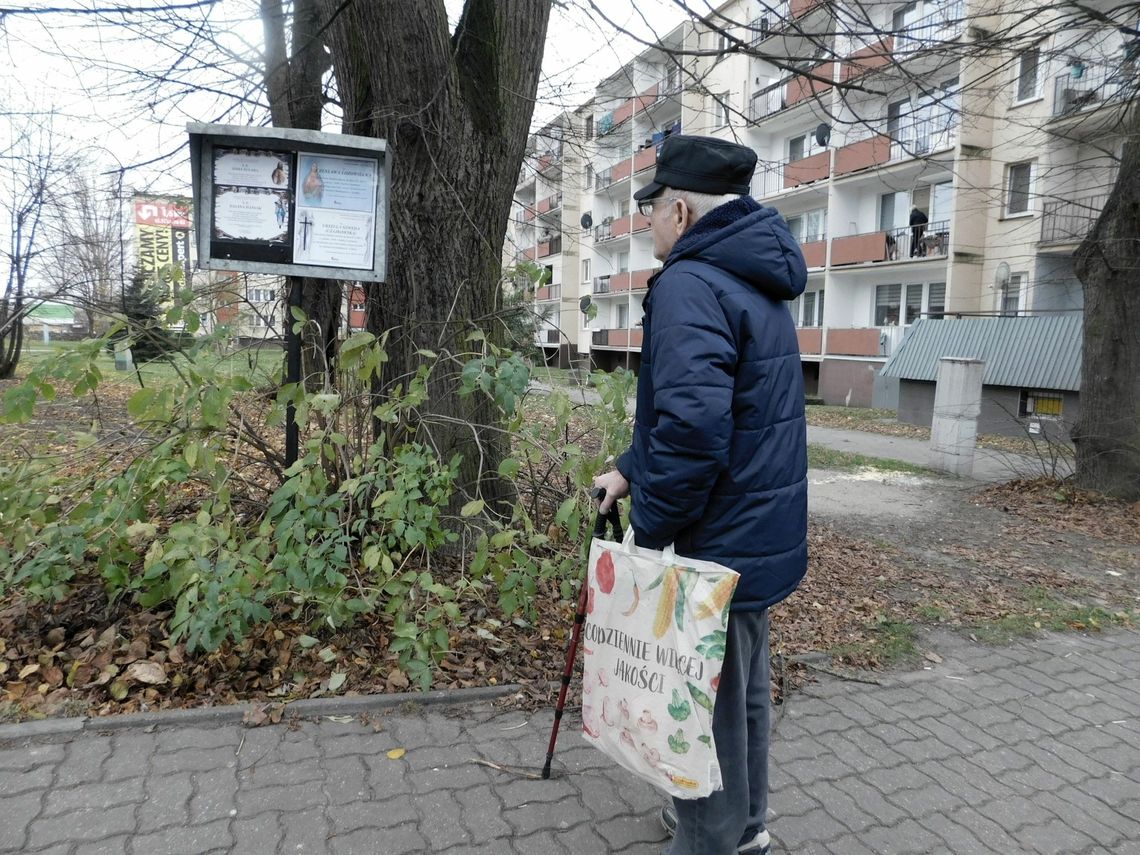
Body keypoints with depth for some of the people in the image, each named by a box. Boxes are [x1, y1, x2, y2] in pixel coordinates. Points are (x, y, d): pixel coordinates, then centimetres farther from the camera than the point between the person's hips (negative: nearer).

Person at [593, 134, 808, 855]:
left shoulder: (690, 283, -20)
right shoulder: (755, 282, 12)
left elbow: (692, 426, -32)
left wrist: (649, 528, -18)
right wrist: (630, 470, 14)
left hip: (716, 544, -10)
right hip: (761, 535, 10)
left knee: (707, 707, 7)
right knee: (743, 688, 24)